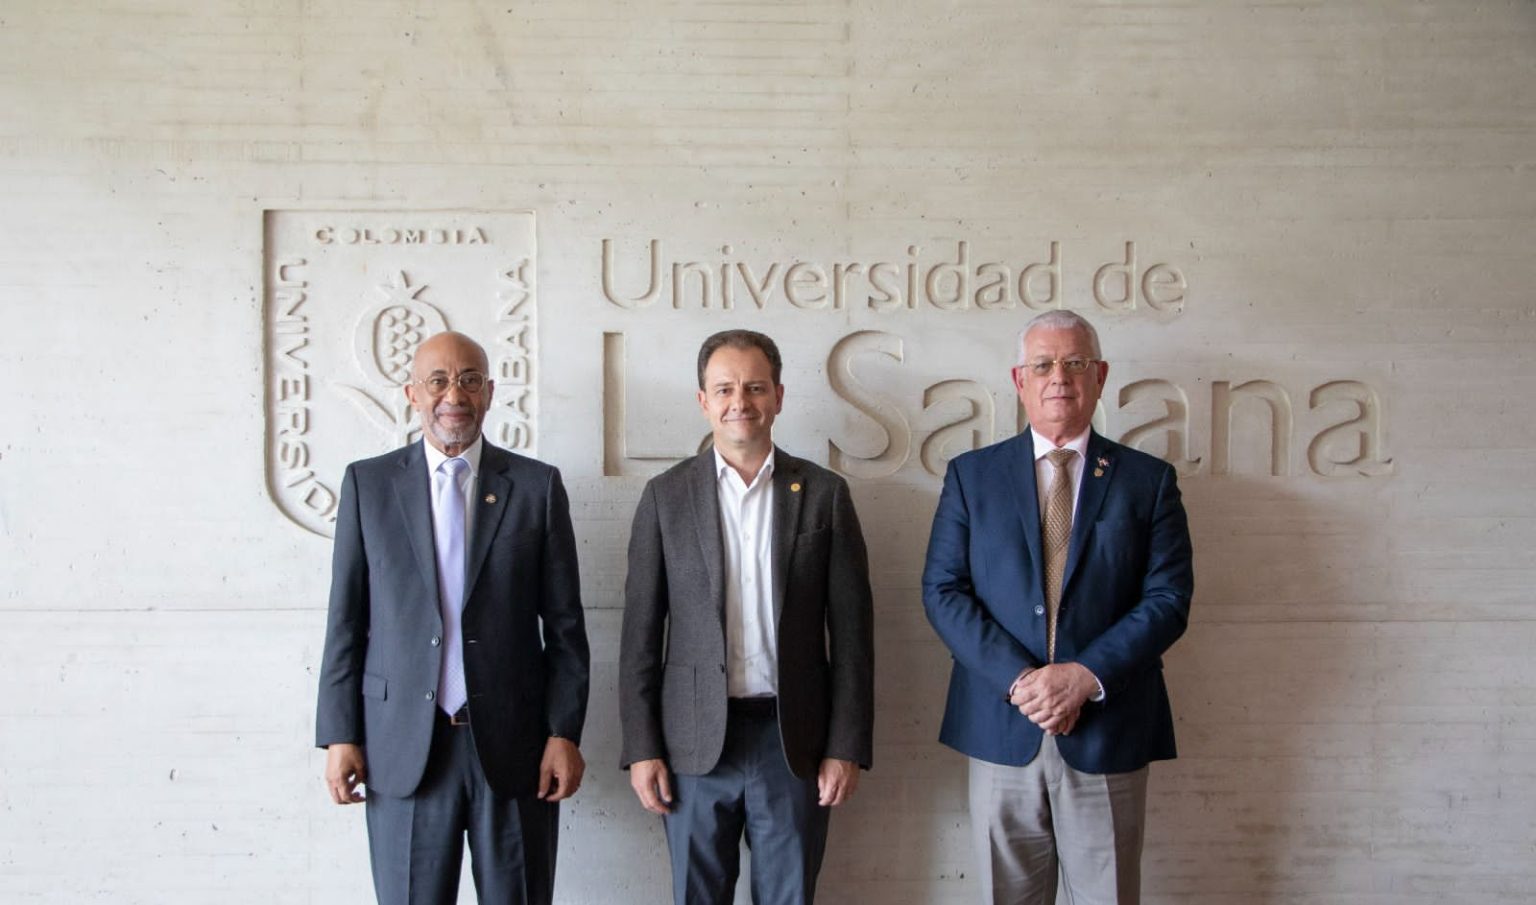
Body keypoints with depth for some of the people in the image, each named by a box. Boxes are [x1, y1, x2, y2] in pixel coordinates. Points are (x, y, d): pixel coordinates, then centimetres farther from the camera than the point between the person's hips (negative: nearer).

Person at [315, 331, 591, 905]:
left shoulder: (537, 485, 3)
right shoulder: (368, 483, 5)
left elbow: (564, 624, 2)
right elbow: (346, 618, 5)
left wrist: (565, 732, -3)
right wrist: (339, 734, 1)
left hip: (514, 747, 0)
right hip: (403, 748, 0)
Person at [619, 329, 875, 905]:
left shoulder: (824, 494, 1)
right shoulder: (666, 496, 2)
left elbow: (851, 629, 1)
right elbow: (641, 634, 2)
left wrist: (846, 747, -3)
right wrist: (641, 748, -2)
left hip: (794, 740, 0)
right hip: (695, 743, 0)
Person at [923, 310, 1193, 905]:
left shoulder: (1147, 480, 5)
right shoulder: (971, 475, 5)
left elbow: (1168, 598, -2)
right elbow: (942, 590, -1)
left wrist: (1086, 676, -15)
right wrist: (1018, 679, -13)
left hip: (1108, 732, 0)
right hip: (1001, 730, 1)